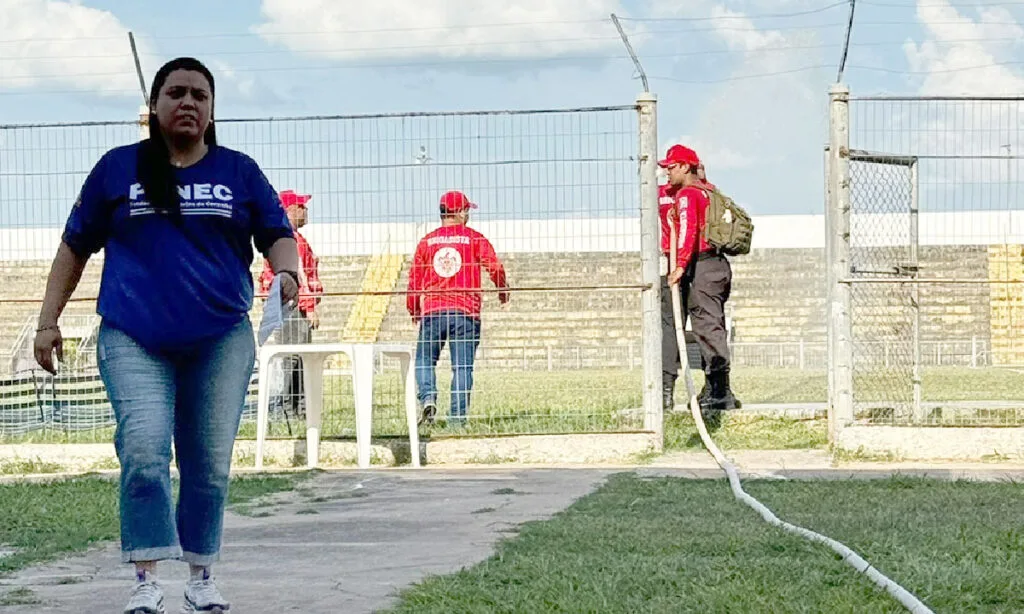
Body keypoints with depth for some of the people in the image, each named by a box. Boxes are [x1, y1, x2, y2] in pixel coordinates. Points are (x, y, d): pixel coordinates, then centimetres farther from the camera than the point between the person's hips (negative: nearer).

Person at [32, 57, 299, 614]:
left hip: (221, 341, 1)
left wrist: (287, 273, -15)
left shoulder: (239, 171, 10)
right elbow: (75, 247, 13)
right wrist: (49, 319, 7)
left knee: (209, 463, 3)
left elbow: (278, 235, 8)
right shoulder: (118, 168, 9)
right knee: (143, 449, -17)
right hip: (133, 340, -1)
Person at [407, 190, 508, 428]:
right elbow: (495, 267, -5)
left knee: (424, 360, 11)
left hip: (432, 311, 1)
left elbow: (414, 278, 8)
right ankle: (457, 417, -1)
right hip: (466, 310, -1)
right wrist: (503, 291, 15)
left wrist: (413, 310, 21)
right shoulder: (475, 239, 3)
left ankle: (427, 397, -14)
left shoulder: (427, 241, 8)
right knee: (462, 366, 3)